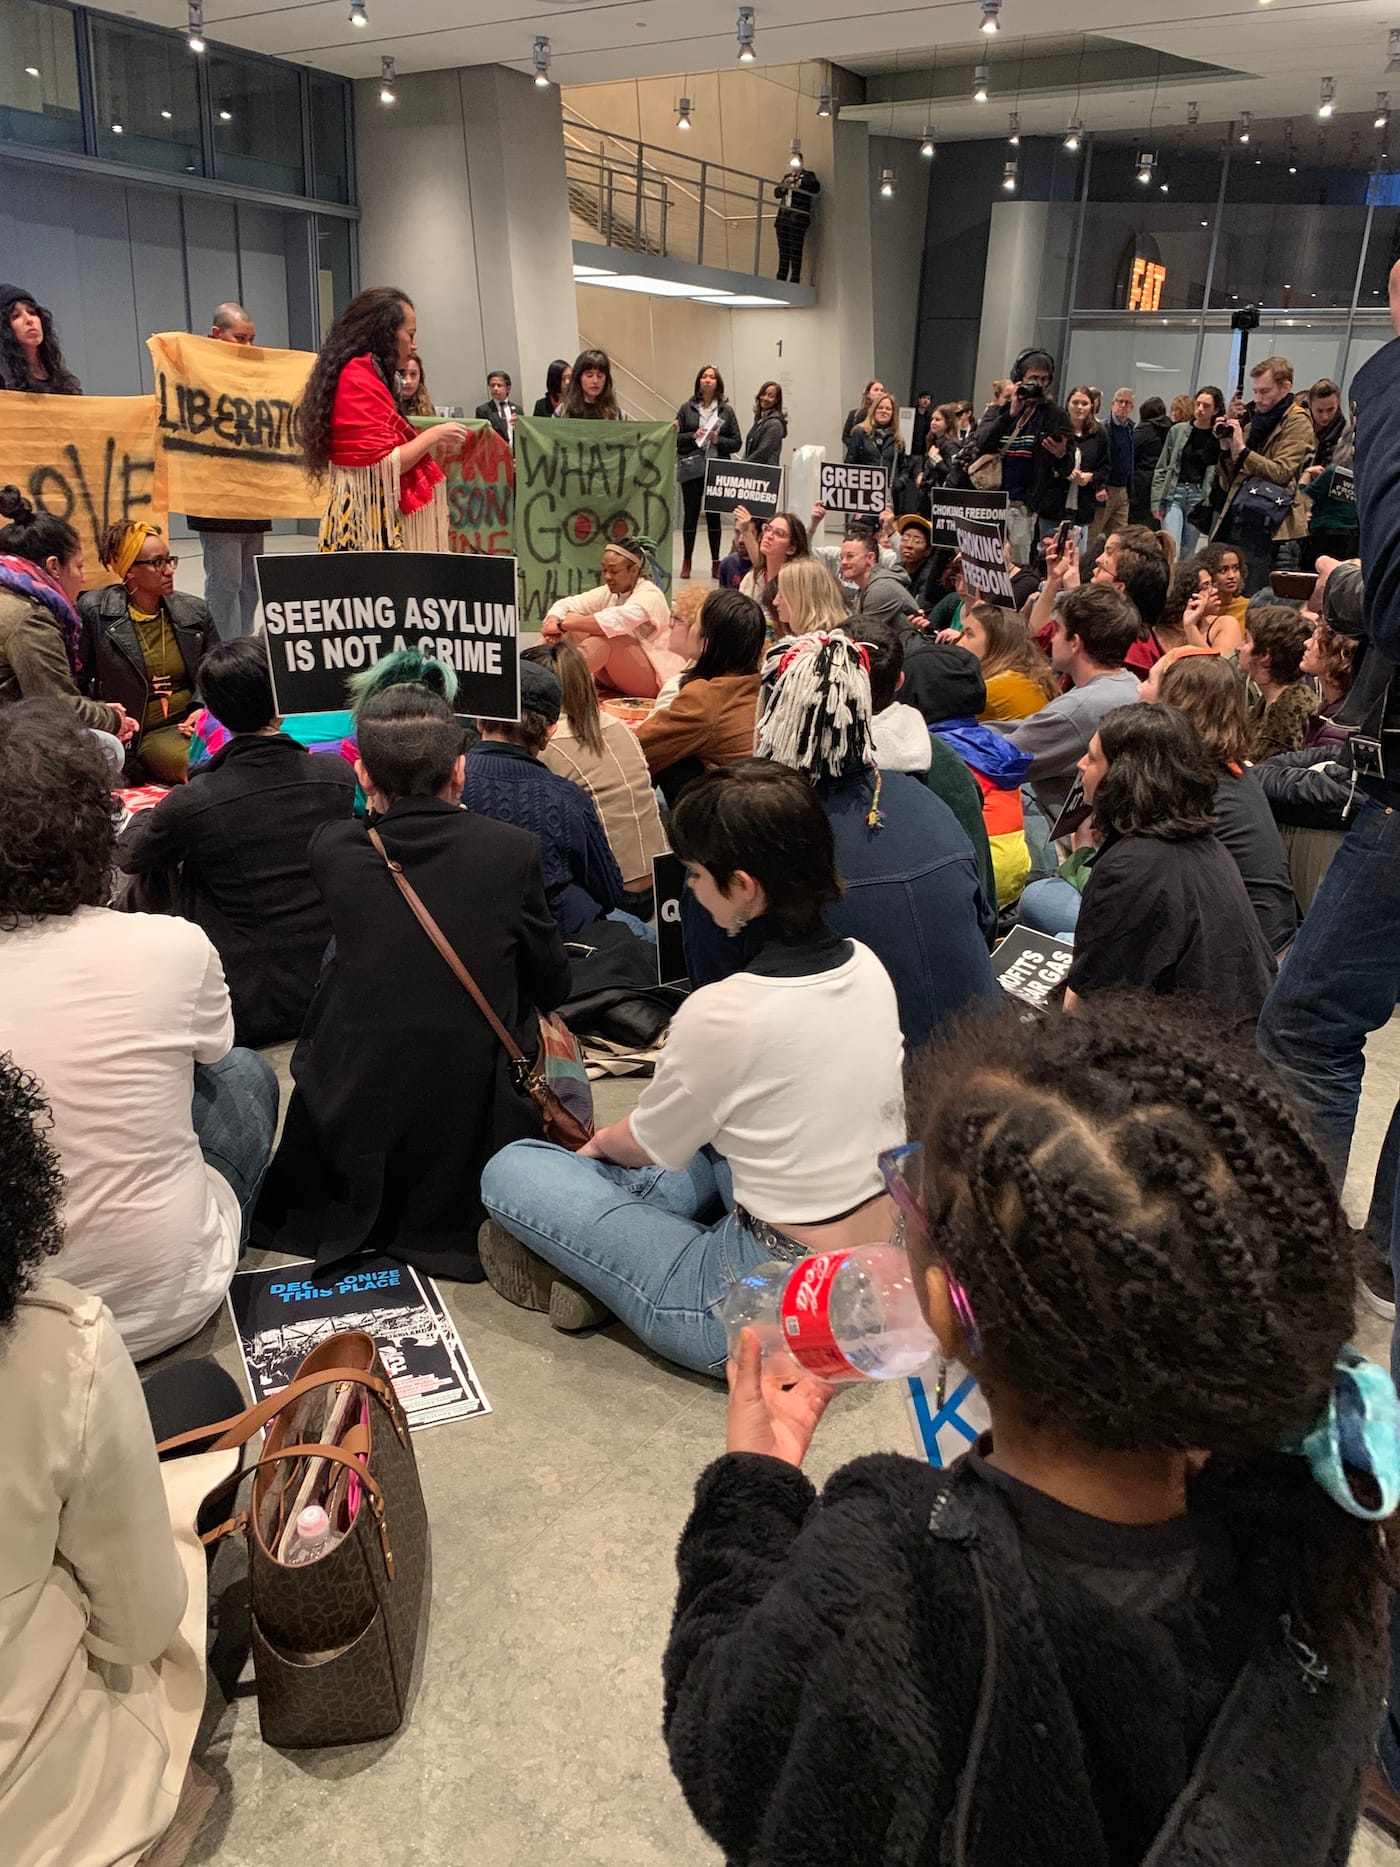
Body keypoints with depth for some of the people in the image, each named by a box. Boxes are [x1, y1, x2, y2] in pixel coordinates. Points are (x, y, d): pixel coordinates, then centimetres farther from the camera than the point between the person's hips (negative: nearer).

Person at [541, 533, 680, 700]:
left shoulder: (649, 595, -14)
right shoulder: (608, 593, 7)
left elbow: (615, 620, -32)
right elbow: (566, 604, -2)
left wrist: (562, 624, -33)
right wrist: (553, 622, -26)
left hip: (650, 679, -7)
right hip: (616, 679, 7)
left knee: (605, 635, -33)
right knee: (571, 618, -8)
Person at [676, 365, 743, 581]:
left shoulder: (726, 411, 7)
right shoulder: (686, 409, 6)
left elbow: (737, 442, 5)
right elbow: (674, 437, 4)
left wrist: (718, 440, -11)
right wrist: (693, 436, -11)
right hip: (691, 469, 0)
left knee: (714, 514, 4)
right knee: (690, 513, 2)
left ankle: (715, 562, 10)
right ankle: (687, 561, 10)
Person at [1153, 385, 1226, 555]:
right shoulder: (1178, 430, 5)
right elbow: (1161, 469, 7)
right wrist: (1156, 501, 0)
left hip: (1200, 497, 1)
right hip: (1174, 493, 0)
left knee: (1187, 553, 7)